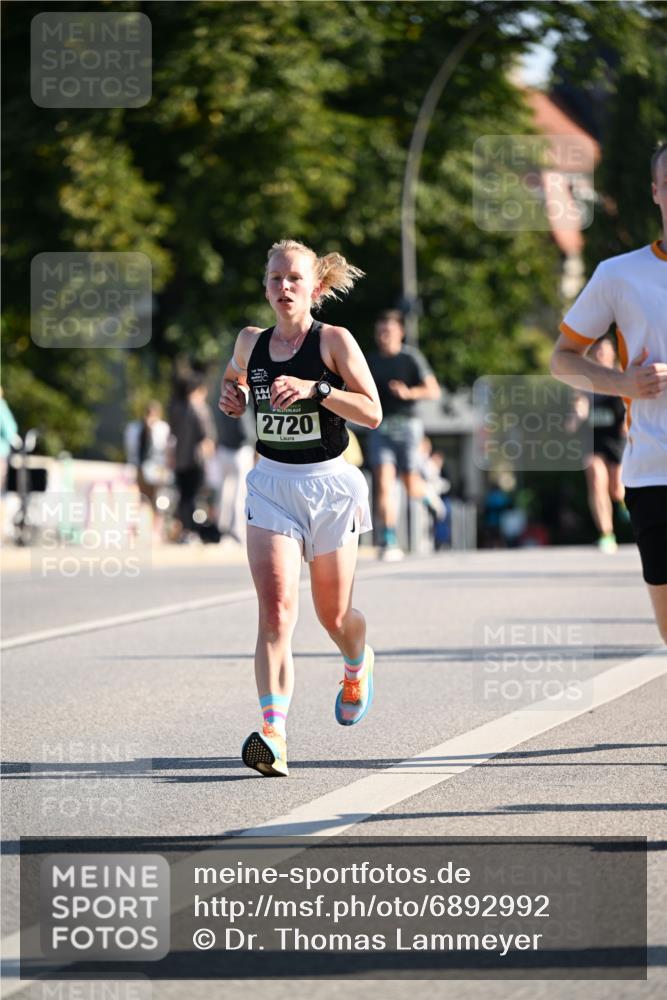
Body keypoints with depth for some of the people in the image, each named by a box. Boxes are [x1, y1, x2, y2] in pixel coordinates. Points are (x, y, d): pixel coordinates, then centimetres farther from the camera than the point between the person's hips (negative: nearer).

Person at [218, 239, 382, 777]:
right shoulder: (251, 343, 5)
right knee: (276, 610, -16)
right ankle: (273, 735, -27)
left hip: (329, 484, -2)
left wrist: (314, 389, -23)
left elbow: (372, 413, -12)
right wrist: (233, 394, 4)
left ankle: (359, 666, 50)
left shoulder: (334, 341, -7)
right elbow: (235, 378, 28)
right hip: (272, 485, 2)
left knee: (334, 614, 12)